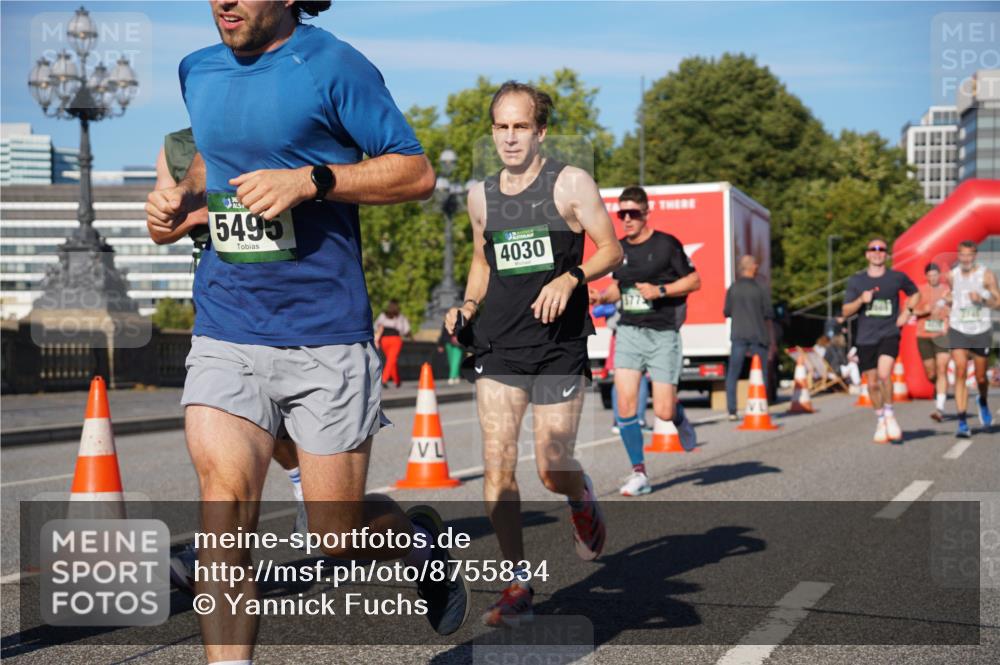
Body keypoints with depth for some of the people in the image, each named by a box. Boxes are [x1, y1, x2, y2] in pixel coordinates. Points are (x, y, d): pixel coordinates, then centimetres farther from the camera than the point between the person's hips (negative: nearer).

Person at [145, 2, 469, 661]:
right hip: (225, 328, 4)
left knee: (338, 533, 6)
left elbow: (416, 172, -6)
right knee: (224, 498, -15)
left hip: (324, 333, -4)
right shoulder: (198, 72, 11)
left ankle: (419, 537, 40)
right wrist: (183, 196, 8)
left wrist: (309, 181, -18)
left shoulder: (333, 66, -6)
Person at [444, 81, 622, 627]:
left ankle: (581, 500, 34)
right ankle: (518, 585, 4)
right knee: (497, 465, -6)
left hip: (558, 345, -3)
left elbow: (611, 249, -1)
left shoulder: (570, 183, -2)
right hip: (498, 344, 3)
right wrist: (468, 305, 5)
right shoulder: (482, 196, 10)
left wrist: (570, 278, -19)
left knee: (552, 470, -3)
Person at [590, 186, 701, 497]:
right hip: (628, 331, 4)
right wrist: (601, 297, 1)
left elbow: (694, 281, -4)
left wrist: (660, 290, -17)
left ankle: (679, 417, 34)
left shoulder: (667, 244, -7)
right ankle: (639, 473, 2)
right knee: (625, 404, -10)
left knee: (663, 412, -5)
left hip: (663, 334, -4)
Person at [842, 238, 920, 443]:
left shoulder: (897, 277, 3)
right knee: (872, 383, 6)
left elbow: (915, 293, 23)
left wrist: (907, 311, 6)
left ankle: (889, 414, -3)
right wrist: (861, 300, -14)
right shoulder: (856, 280, 4)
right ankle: (880, 421, 25)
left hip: (889, 334, -2)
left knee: (884, 374, -24)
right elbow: (846, 312, 4)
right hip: (866, 338, 2)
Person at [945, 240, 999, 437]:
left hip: (981, 331, -1)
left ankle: (983, 403, 44)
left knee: (980, 377, 8)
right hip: (958, 331, 1)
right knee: (960, 373, -12)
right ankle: (962, 423, -14)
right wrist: (949, 300, 2)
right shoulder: (952, 275, 4)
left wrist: (982, 299, -21)